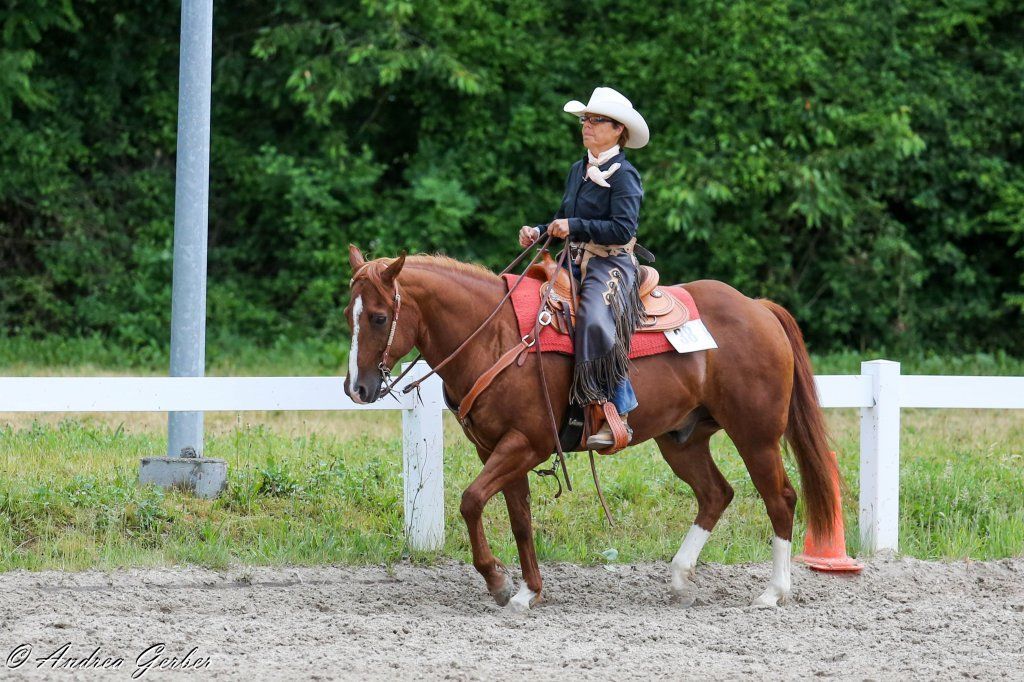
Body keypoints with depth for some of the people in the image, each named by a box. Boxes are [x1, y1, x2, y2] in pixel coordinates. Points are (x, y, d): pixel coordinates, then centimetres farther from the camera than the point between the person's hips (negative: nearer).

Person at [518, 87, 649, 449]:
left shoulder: (623, 175, -8)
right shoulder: (579, 170, 17)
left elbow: (623, 229, -18)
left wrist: (575, 226, -23)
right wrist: (539, 231, 4)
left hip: (612, 266, -9)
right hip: (575, 265, 9)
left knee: (596, 323, -34)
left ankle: (618, 416, -33)